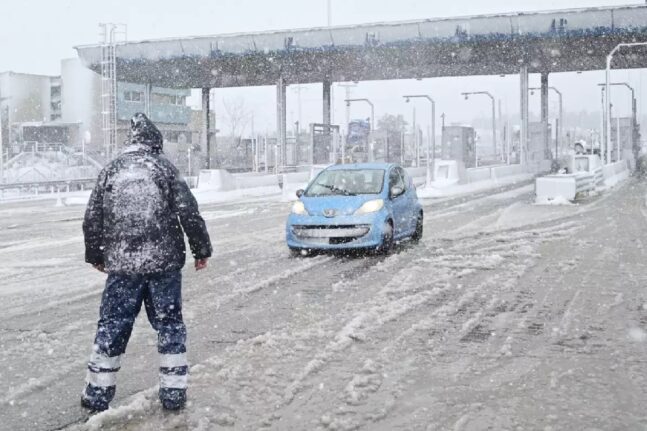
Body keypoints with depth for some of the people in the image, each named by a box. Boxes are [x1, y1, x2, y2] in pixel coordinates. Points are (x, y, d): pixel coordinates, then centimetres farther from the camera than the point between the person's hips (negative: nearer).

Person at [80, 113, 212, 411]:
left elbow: (92, 219, 9)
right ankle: (173, 393, 12)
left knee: (112, 326, 10)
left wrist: (95, 255, 22)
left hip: (121, 265, 2)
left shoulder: (111, 171, 6)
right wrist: (202, 250, 4)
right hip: (164, 262, -1)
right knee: (169, 324, 9)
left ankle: (97, 394, 16)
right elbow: (189, 213, -6)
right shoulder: (164, 167, -1)